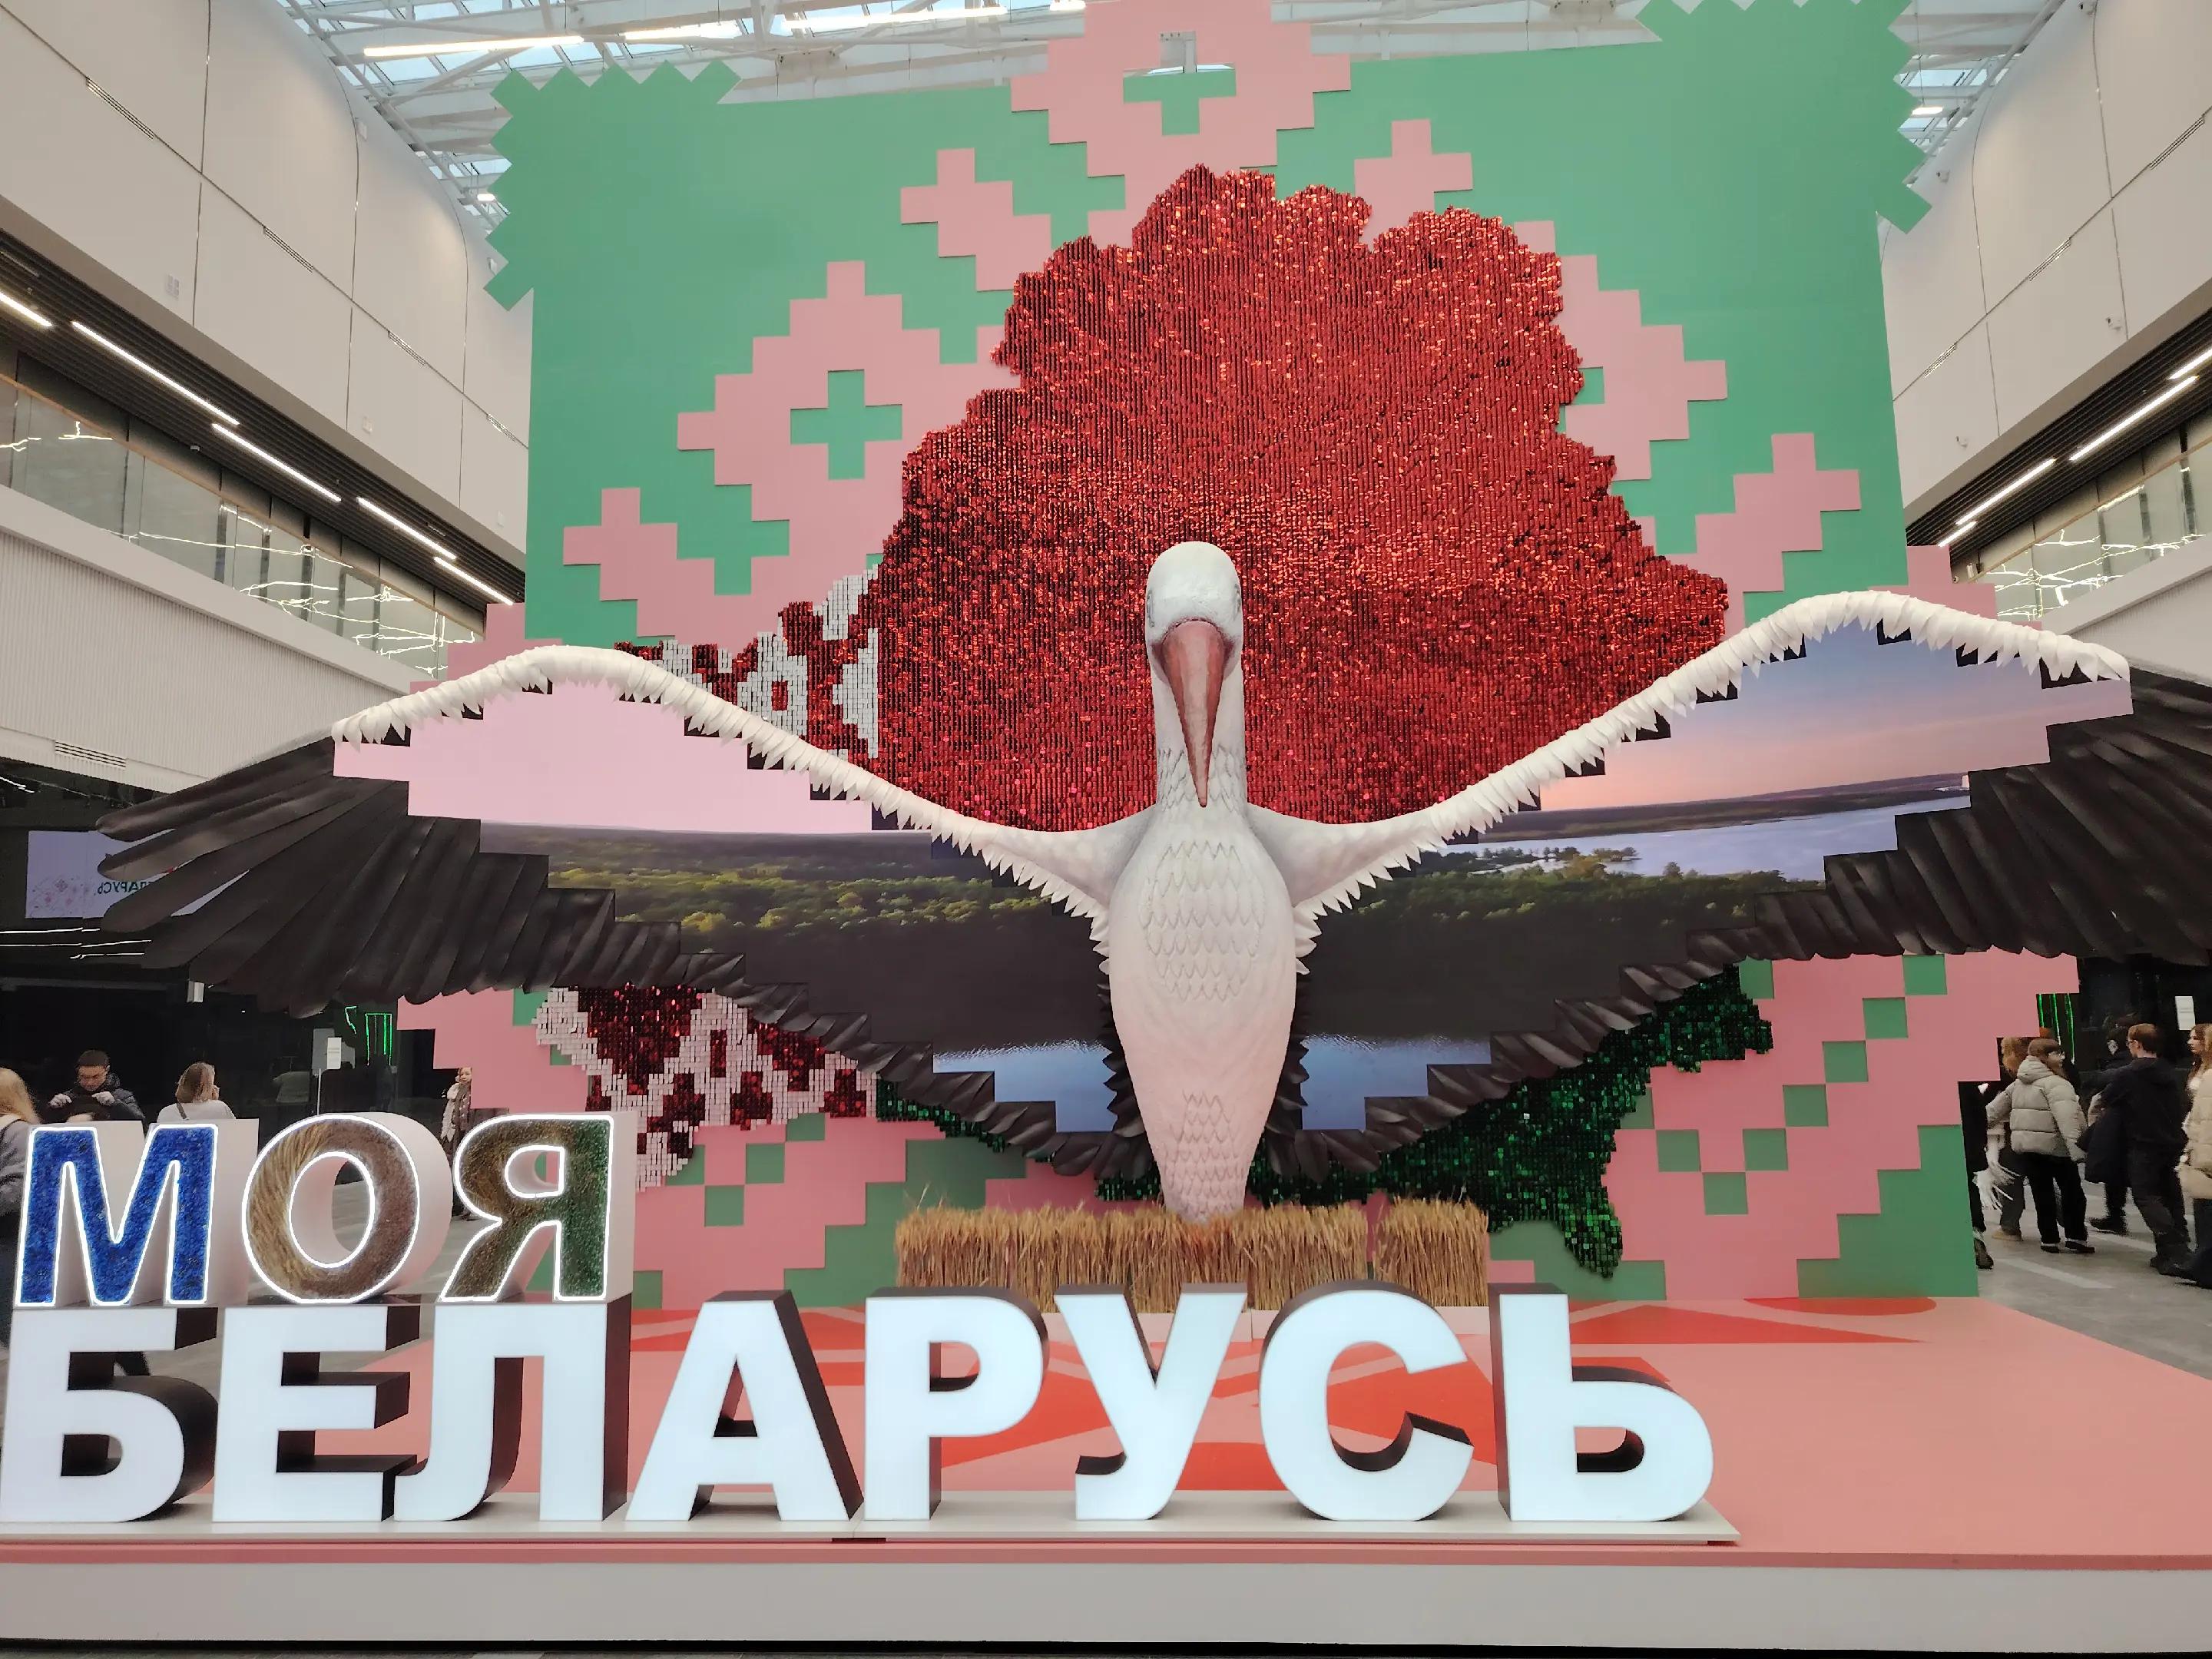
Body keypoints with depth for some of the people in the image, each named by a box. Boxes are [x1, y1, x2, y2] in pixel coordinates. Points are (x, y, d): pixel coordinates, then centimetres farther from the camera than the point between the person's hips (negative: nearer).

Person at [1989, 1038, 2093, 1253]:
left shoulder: (2019, 1084, 12)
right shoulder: (2055, 1083, -14)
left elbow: (1996, 1108, 20)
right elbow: (2066, 1117, -27)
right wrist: (2075, 1145, -35)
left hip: (2023, 1145, 7)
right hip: (2053, 1146, -7)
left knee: (2042, 1193, 12)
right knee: (2071, 1190, 7)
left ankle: (2050, 1239, 13)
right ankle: (2075, 1237, 5)